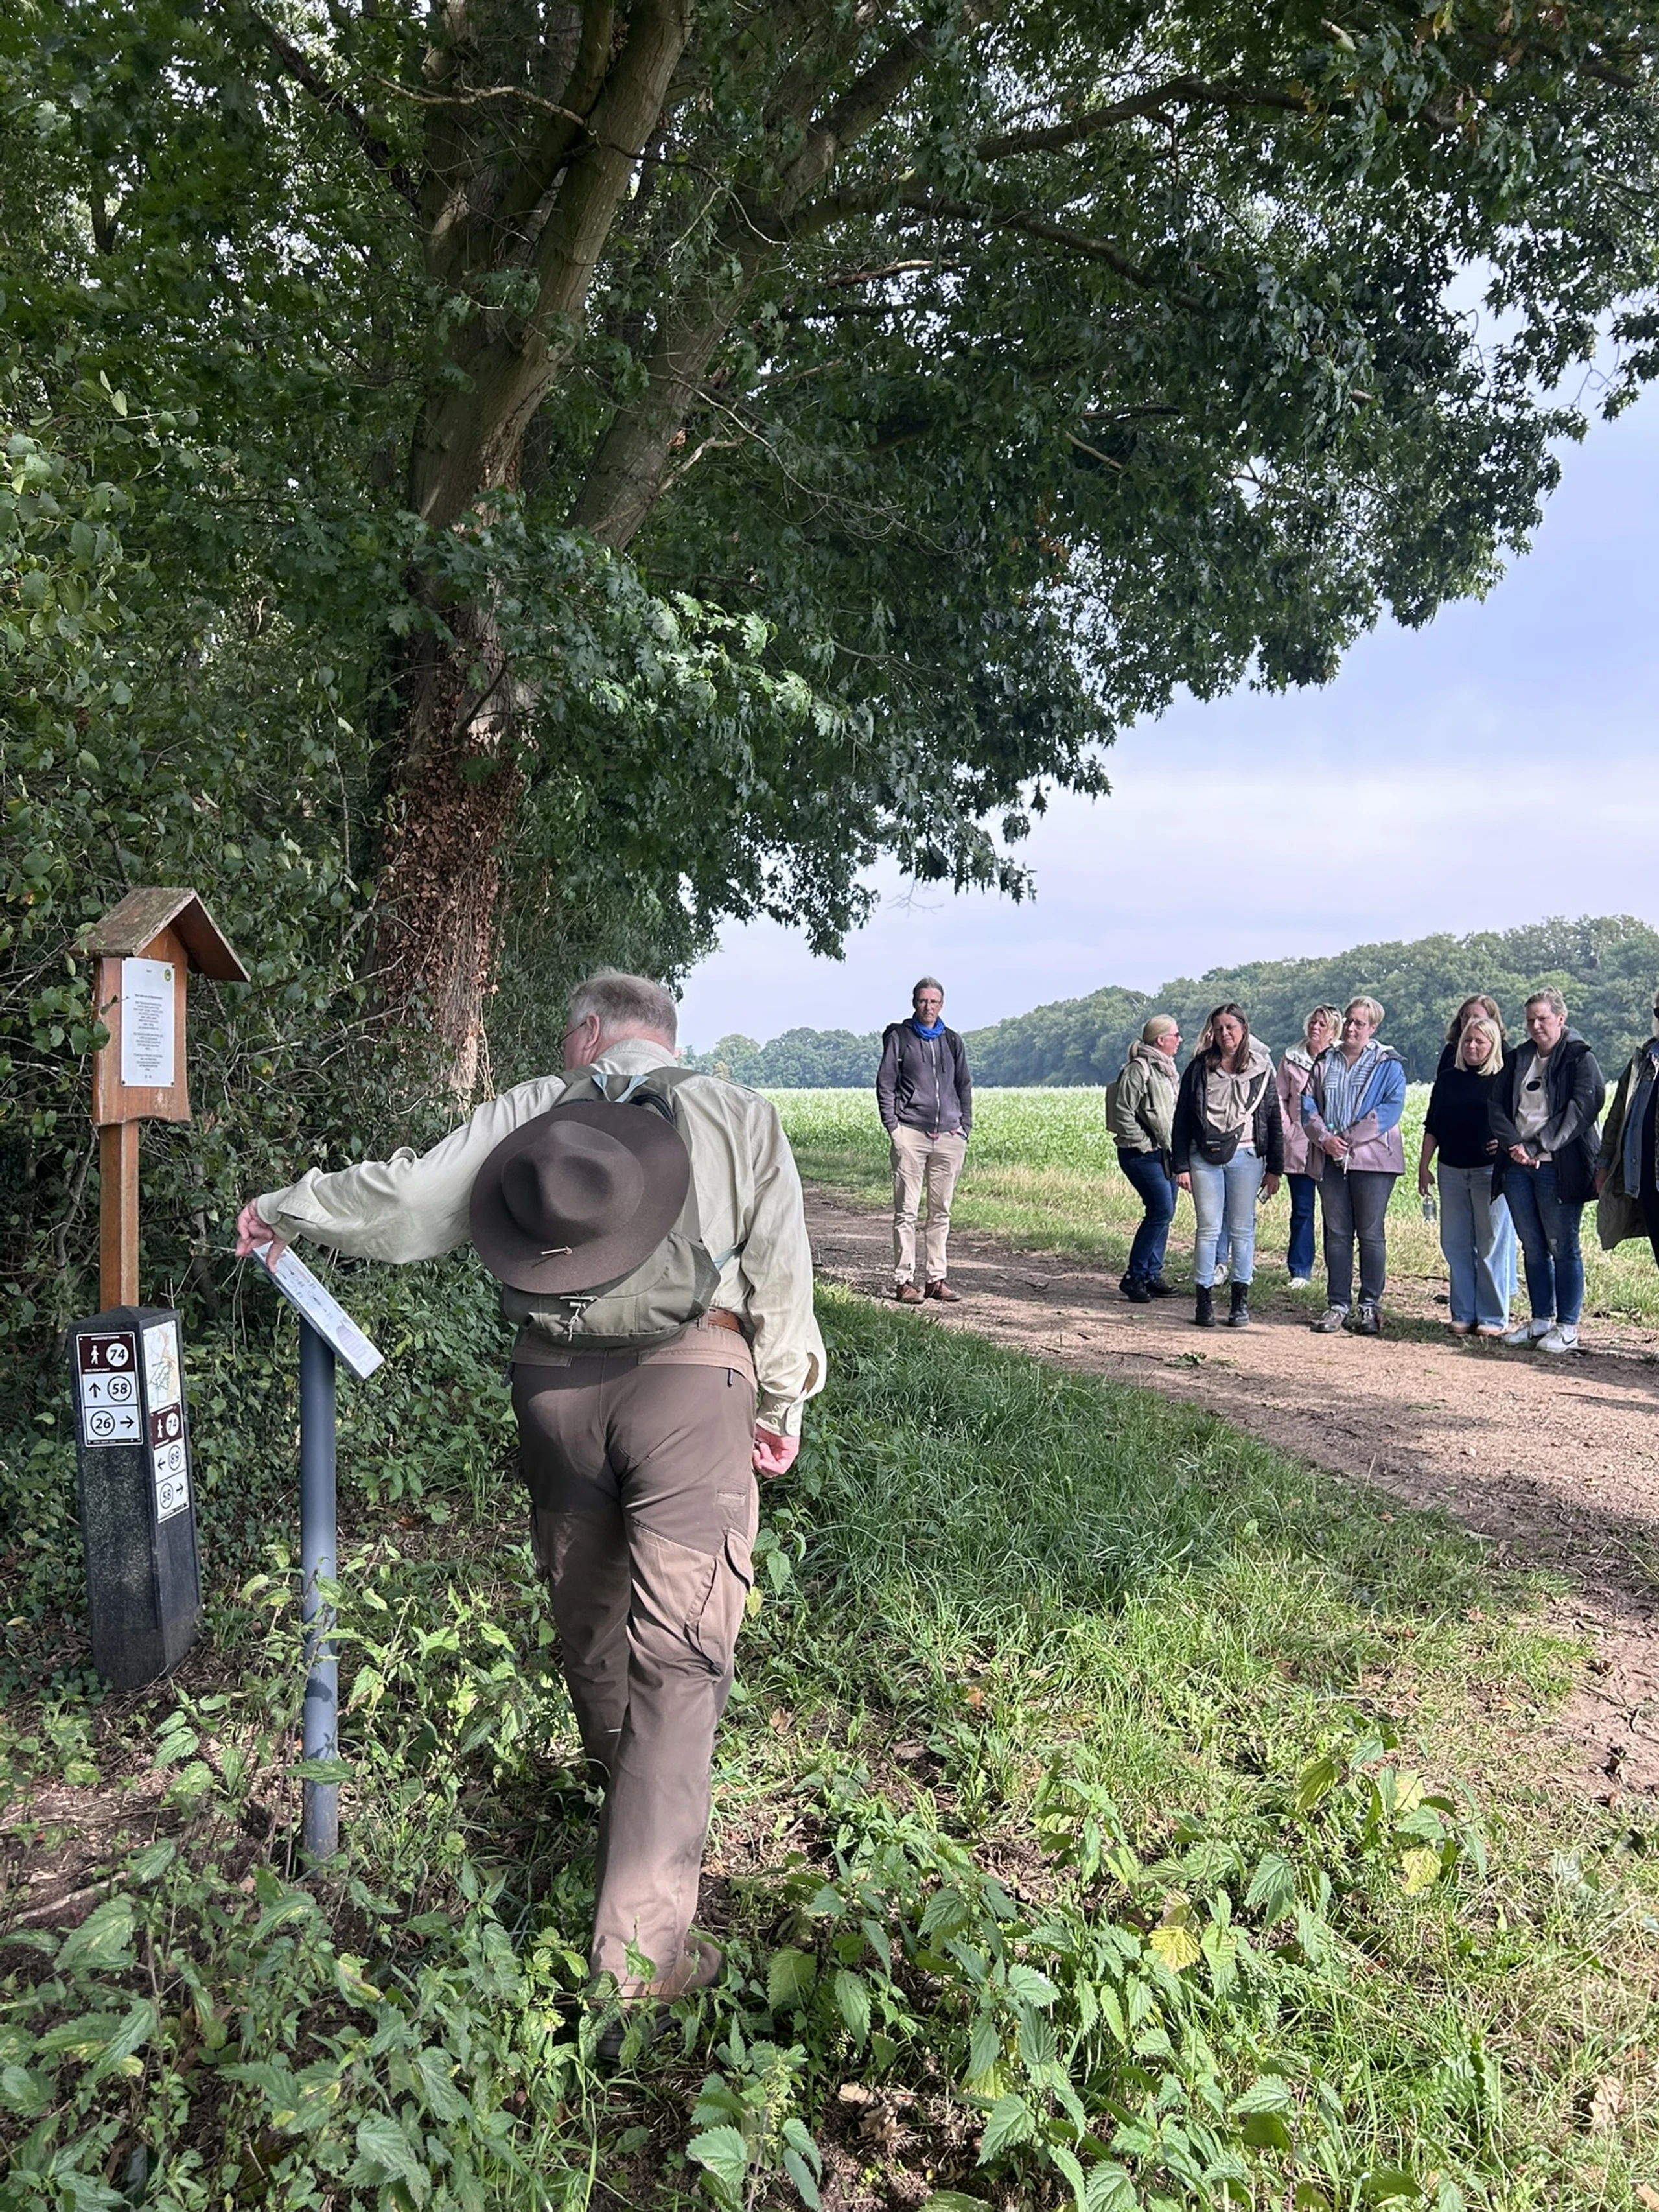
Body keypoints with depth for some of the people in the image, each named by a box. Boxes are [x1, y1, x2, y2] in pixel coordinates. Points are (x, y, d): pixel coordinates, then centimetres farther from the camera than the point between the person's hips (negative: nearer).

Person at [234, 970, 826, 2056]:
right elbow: (780, 1269, 5)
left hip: (555, 1386, 3)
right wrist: (782, 1406, 14)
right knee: (675, 1656, -3)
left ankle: (634, 1798, 48)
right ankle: (642, 1959, -4)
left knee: (590, 1620, 24)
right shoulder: (738, 1114, 8)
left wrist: (288, 1209, 27)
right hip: (691, 1382, -3)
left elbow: (406, 1199, 9)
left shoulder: (529, 1110, 11)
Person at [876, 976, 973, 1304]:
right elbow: (885, 1084, 3)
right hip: (911, 1132, -4)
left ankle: (936, 1278, 13)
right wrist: (893, 1127, -6)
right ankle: (904, 1281, -2)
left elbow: (965, 1087, 19)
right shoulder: (899, 1037, 5)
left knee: (941, 1211, 7)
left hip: (949, 1135, 4)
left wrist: (965, 1128, 9)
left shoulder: (952, 1041, 15)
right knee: (906, 1211, -4)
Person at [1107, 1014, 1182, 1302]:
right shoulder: (1138, 1069, -14)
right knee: (1161, 1210, -15)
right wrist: (1144, 1145, -15)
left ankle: (1152, 1275, 18)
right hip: (1143, 1154, -10)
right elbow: (1122, 1114, -18)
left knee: (1163, 1212, 10)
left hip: (1164, 1153, 10)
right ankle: (1134, 1277, -8)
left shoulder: (1166, 1069, 16)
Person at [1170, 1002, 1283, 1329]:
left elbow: (1274, 1121, 8)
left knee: (1242, 1229, 5)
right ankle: (1204, 1299, 6)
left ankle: (1240, 1300, 11)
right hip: (1204, 1158, 0)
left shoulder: (1261, 1069, 6)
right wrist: (1181, 1165, -1)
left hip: (1246, 1157, 0)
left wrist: (1274, 1168, 4)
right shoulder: (1199, 1068, 5)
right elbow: (1181, 1120, 5)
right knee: (1208, 1229, 0)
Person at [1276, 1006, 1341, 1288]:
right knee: (1301, 1210, 5)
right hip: (1298, 1146, 2)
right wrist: (1287, 1130, 0)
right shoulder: (1291, 1058, 6)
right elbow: (1280, 1097, 10)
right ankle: (1300, 1271, 12)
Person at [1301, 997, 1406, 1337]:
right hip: (1330, 1159, 4)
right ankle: (1337, 1305, 11)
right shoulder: (1325, 1062, 13)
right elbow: (1308, 1104, 8)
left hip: (1373, 1158, -4)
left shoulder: (1388, 1064, 1)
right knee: (1336, 1233, 6)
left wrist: (1351, 1138, -15)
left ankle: (1369, 1306, 8)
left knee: (1370, 1233, 1)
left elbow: (1392, 1107, -9)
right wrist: (1324, 1137, -9)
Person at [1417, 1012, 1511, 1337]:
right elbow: (1432, 1127, 14)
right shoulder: (1447, 1079, 12)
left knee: (1490, 1246, -2)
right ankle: (1463, 1315, 15)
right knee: (1455, 1244, 7)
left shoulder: (1504, 1080, 0)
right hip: (1452, 1170, 5)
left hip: (1490, 1171, -5)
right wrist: (1423, 1166, 10)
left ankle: (1493, 1318, 6)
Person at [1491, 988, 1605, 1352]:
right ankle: (1541, 1319, 21)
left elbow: (1581, 1108, -14)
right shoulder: (1519, 1058, 14)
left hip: (1558, 1167, -5)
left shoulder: (1580, 1059, -2)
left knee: (1563, 1247, 0)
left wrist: (1540, 1146, -19)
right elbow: (1498, 1107, 7)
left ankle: (1567, 1327, 8)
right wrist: (1514, 1144, -10)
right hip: (1517, 1165, 6)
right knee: (1532, 1248, 11)